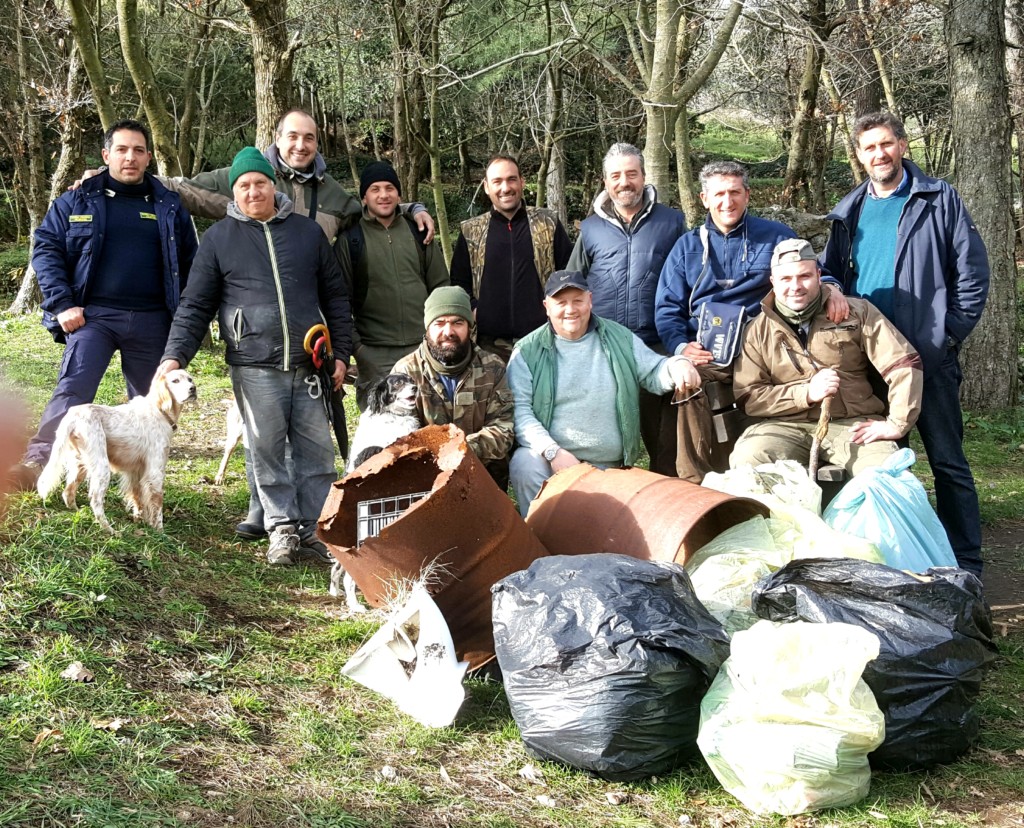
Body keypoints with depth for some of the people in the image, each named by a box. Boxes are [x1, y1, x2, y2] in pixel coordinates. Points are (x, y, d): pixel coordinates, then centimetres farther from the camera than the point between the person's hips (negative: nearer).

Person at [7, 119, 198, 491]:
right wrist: (62, 304, -8)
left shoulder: (169, 207, 10)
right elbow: (45, 249, 3)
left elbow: (189, 264, 13)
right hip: (94, 315, -2)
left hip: (152, 320, 2)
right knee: (72, 389, -19)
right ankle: (37, 463, -26)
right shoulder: (77, 201, 6)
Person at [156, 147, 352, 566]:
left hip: (309, 364, 2)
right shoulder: (219, 237, 7)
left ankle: (315, 531, 11)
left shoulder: (307, 231, 12)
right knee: (267, 451, 0)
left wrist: (341, 353, 10)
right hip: (255, 367, -2)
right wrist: (175, 356, -4)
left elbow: (335, 296, 15)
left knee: (317, 450, 3)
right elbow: (195, 305, 7)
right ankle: (283, 529, 10)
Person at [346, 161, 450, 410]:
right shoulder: (352, 238, 1)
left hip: (423, 346, 3)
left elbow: (441, 285, 15)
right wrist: (353, 343, -7)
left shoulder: (418, 232, 12)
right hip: (374, 352, -3)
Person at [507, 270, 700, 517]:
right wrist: (552, 451, -22)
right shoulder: (528, 351, 1)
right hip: (550, 457, -3)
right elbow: (520, 410, -7)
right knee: (525, 464, -33)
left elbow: (654, 373, 13)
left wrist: (677, 365, -14)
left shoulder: (619, 339, 10)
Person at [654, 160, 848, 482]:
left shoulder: (776, 236, 16)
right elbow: (667, 307, 14)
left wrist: (831, 287, -8)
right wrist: (681, 346, -6)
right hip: (702, 356, 1)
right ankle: (694, 485, -26)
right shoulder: (688, 245, 20)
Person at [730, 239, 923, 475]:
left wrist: (897, 423, -8)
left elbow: (904, 364, 3)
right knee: (748, 460, -31)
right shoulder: (757, 331, 8)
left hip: (853, 425, 0)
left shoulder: (857, 313, 7)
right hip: (787, 427, 1)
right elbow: (747, 396, 0)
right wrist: (806, 393, -11)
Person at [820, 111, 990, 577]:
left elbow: (972, 271, -3)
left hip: (929, 356, -4)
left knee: (947, 460, 0)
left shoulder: (939, 200, 0)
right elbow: (829, 272, 18)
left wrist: (951, 332, -8)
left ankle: (965, 563, 7)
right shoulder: (850, 212, 12)